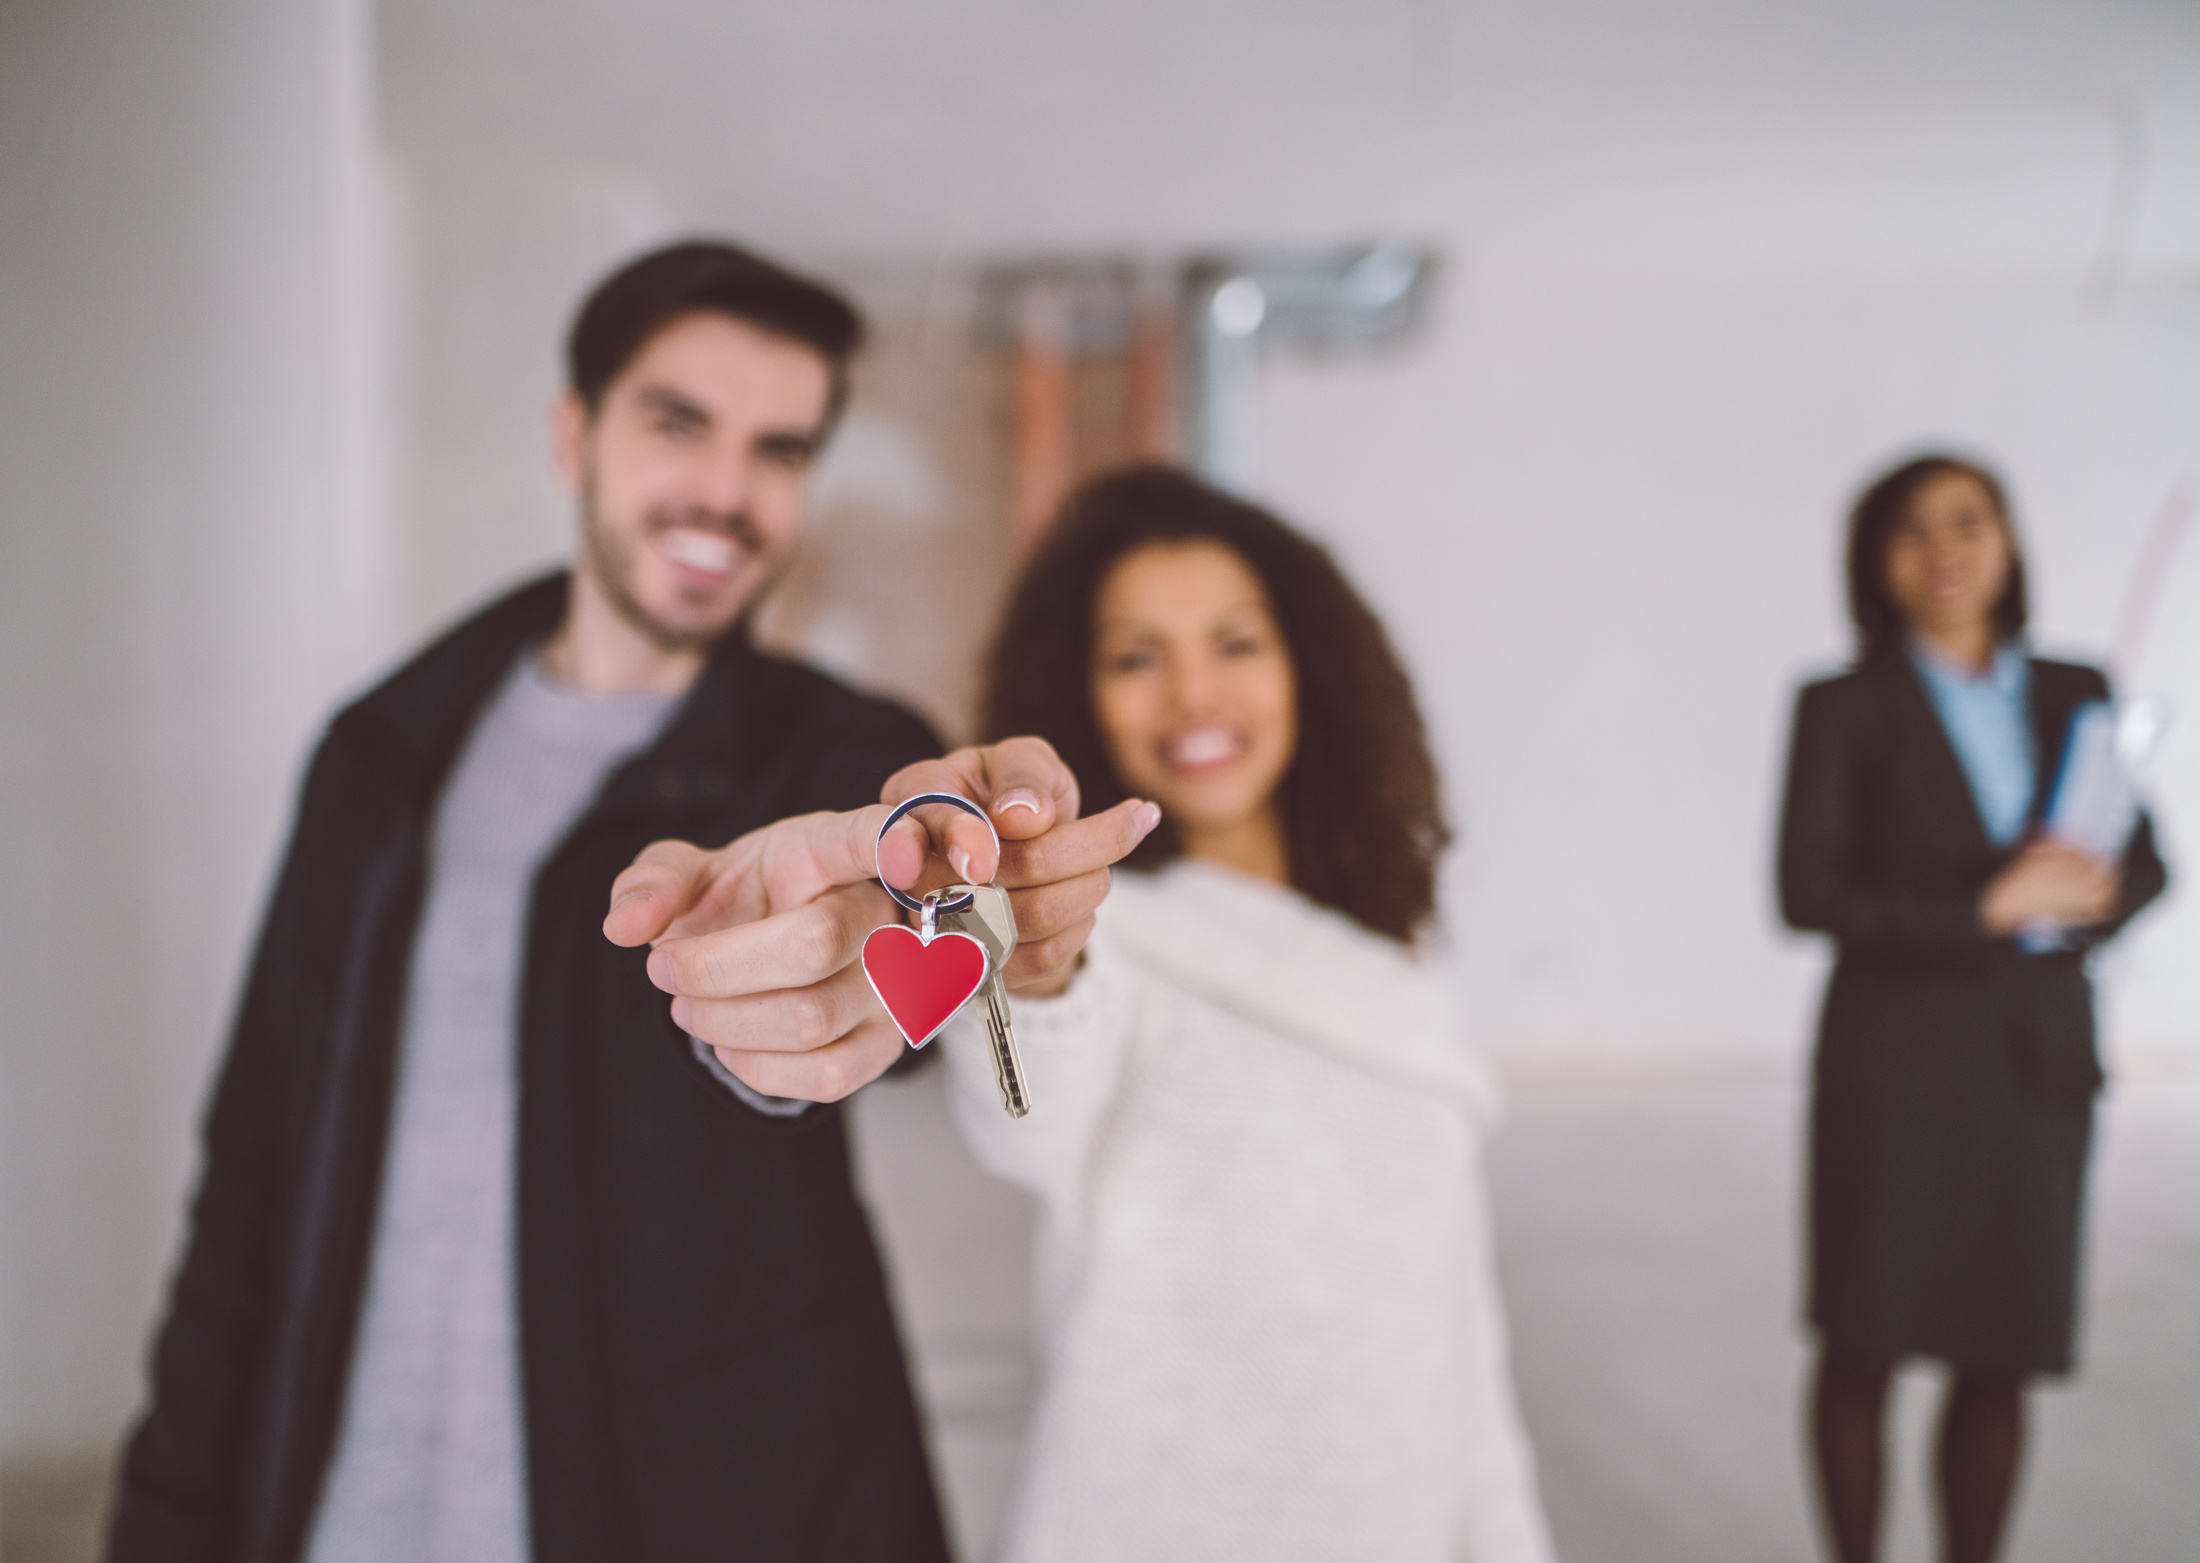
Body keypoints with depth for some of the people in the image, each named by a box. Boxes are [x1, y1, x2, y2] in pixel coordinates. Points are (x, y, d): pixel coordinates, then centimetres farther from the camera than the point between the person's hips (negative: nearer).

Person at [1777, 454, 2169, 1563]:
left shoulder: (2074, 694, 9)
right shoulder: (1844, 708, -2)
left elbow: (2145, 861, 11)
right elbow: (1808, 891, -10)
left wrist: (2093, 896, -11)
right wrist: (1984, 908, -19)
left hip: (2042, 1062, 3)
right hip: (1897, 1064, -3)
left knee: (2002, 1358, 7)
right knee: (1865, 1346, 5)